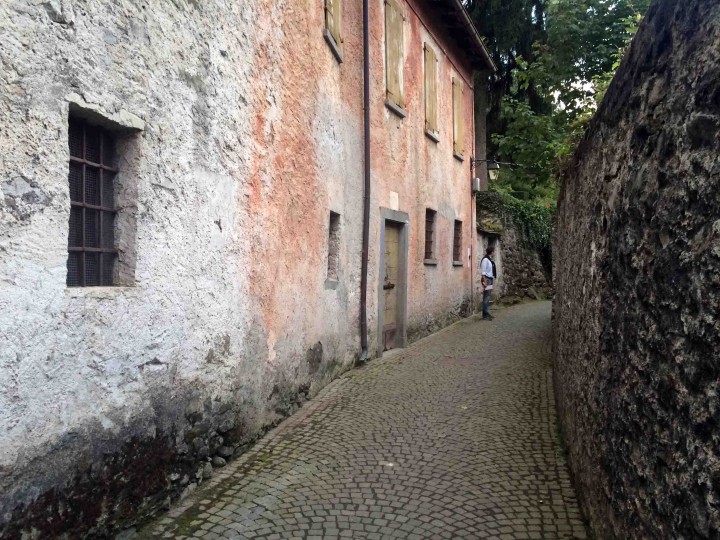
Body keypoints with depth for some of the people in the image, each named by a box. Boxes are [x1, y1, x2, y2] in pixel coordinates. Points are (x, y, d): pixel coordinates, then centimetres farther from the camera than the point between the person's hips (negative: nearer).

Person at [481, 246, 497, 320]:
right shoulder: (485, 260, -14)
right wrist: (485, 282, -20)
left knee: (488, 297, 12)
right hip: (486, 279, -9)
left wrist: (493, 279, 13)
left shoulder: (490, 260, 12)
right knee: (486, 297, -8)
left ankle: (487, 313, 18)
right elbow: (483, 272, -17)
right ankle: (485, 315, -4)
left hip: (490, 279, 9)